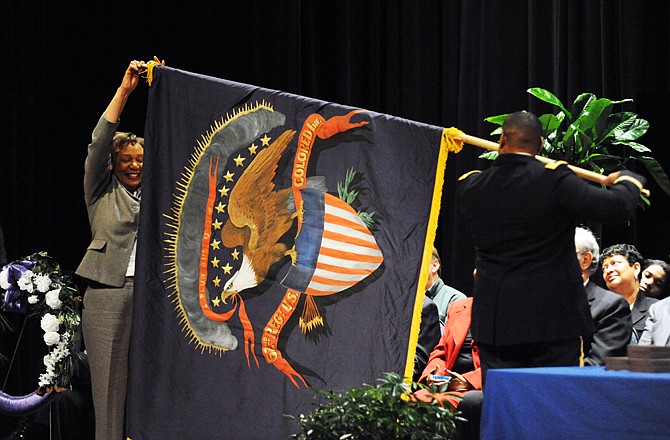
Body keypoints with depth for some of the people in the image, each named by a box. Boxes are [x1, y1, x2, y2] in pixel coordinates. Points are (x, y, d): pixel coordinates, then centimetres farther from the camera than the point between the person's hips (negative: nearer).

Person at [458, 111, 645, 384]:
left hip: (494, 321, 3)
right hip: (554, 316, -3)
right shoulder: (554, 180, -12)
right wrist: (627, 180, 6)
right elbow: (619, 207, -16)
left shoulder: (471, 187, 0)